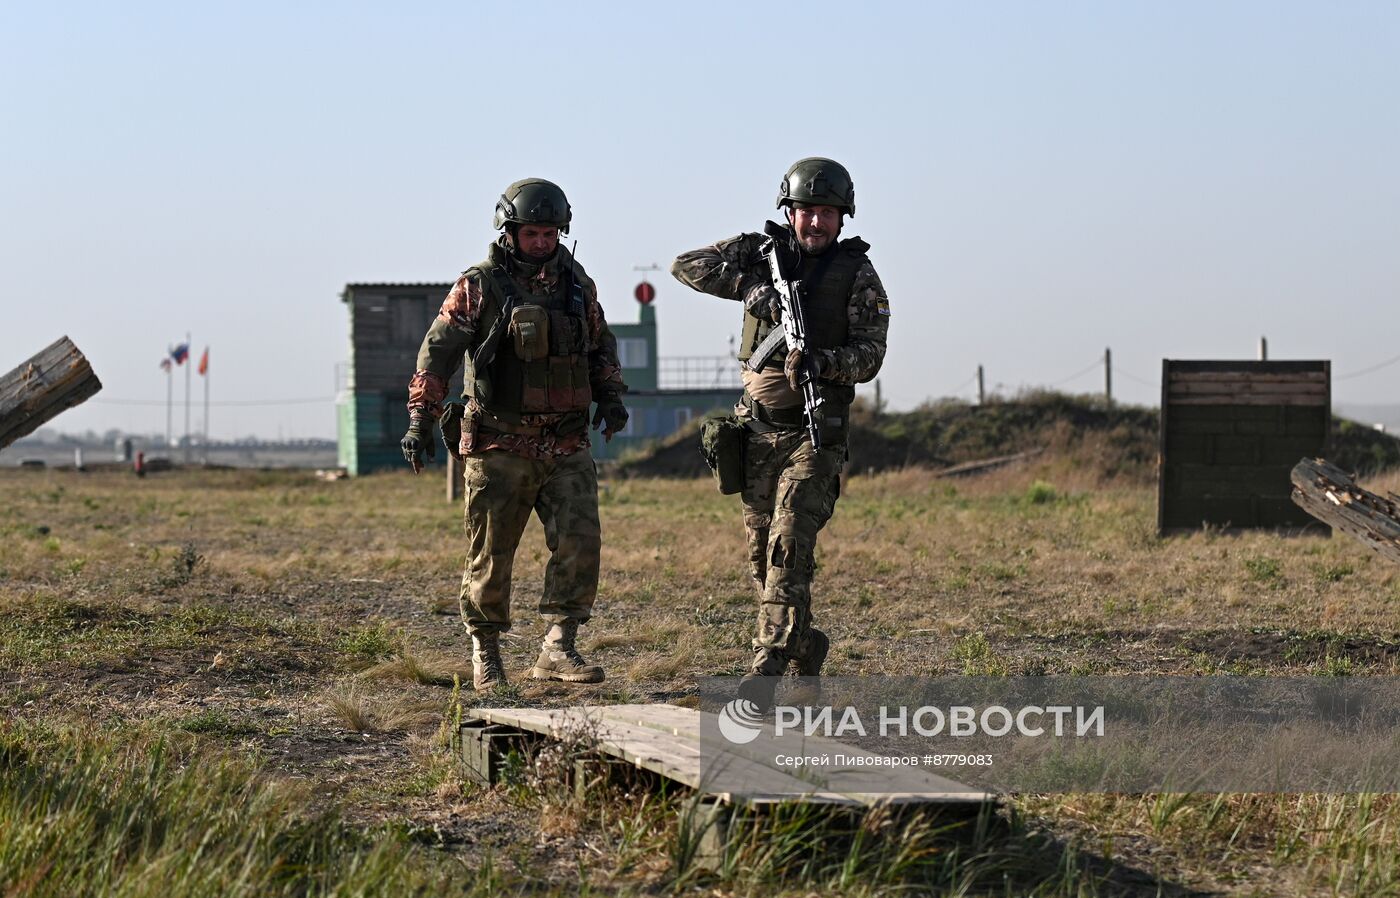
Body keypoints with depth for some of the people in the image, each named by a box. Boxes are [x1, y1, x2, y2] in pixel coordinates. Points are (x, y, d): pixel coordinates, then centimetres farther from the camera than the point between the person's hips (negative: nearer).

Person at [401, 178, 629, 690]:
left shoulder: (577, 284, 11)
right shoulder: (479, 287, -4)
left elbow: (602, 346, 24)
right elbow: (437, 351, -6)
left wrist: (611, 396, 8)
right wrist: (420, 418, -12)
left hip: (566, 445, 4)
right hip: (499, 446, -3)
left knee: (580, 542, -9)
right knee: (491, 554, 3)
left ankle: (558, 651, -3)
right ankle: (485, 654, 17)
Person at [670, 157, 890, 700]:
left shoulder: (858, 274, -2)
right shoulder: (761, 252, 5)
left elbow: (870, 354, -7)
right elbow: (687, 265, -2)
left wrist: (821, 362, -26)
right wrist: (748, 286, -16)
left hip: (816, 430, -4)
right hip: (758, 428, 4)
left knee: (790, 545, -16)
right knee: (761, 550, 8)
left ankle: (768, 666, -20)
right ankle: (805, 646, 28)